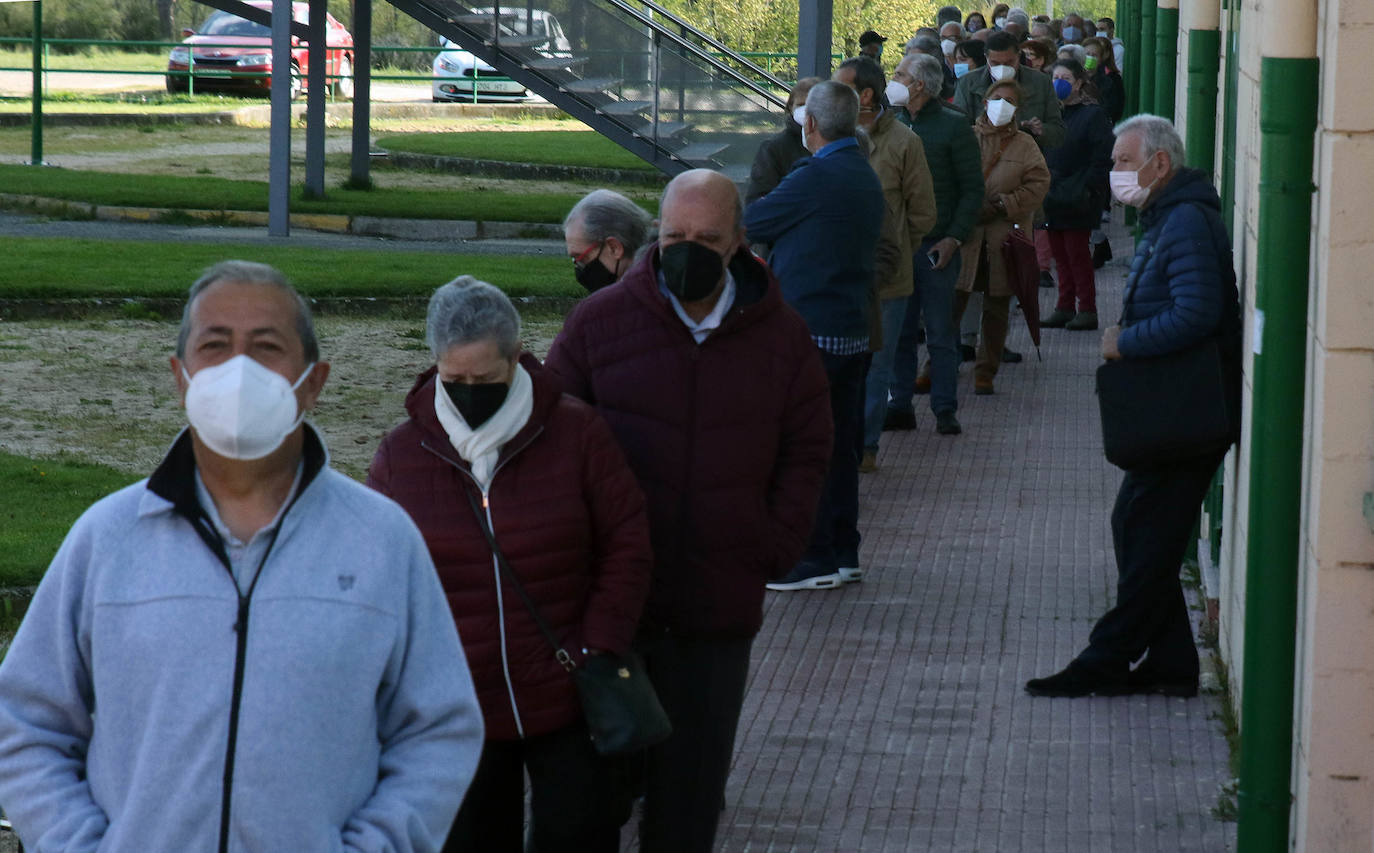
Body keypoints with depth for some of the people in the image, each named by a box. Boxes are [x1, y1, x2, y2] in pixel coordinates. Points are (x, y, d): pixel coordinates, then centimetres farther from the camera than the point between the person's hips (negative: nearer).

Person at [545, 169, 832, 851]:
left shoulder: (779, 336, 3)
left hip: (718, 610, 1)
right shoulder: (600, 322, -2)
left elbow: (805, 451, 12)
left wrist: (775, 547, 0)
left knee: (690, 792, 9)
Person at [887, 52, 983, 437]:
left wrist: (954, 237, -13)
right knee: (899, 332, 6)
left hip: (935, 246, -5)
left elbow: (973, 189, -4)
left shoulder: (954, 127, -4)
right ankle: (899, 405, 11)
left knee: (940, 334, 0)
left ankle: (945, 410, 5)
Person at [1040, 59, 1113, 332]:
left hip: (1077, 200, -6)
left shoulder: (1093, 115, -6)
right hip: (1052, 196, 6)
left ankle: (1087, 310, 1)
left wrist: (1087, 189, -17)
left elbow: (1103, 159, -9)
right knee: (1060, 253, 8)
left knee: (1077, 251, -5)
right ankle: (1065, 307, 14)